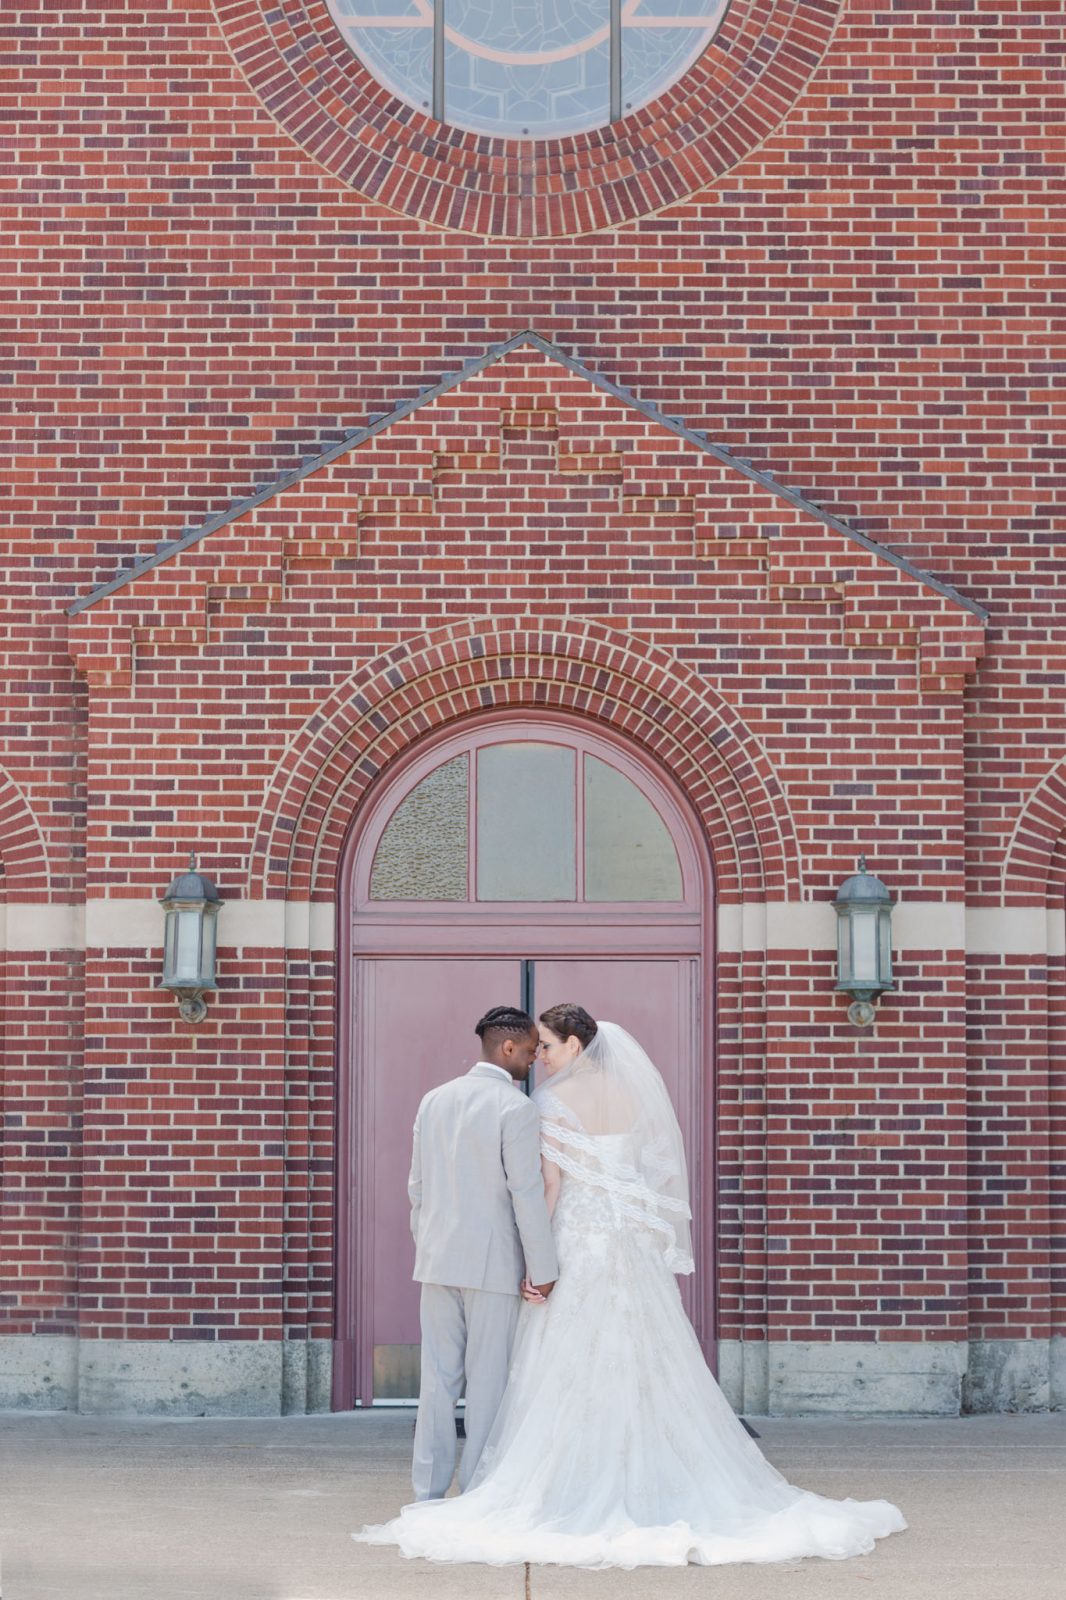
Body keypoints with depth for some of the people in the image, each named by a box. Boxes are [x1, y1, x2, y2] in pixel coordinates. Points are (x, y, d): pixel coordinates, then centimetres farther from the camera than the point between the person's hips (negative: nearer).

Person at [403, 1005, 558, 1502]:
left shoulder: (435, 1100, 9)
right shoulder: (516, 1108, -11)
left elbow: (417, 1185, 14)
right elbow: (526, 1192, -14)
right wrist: (543, 1268, -9)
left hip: (438, 1258, 6)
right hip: (493, 1261, -6)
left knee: (438, 1378, 8)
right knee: (488, 1381, 0)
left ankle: (428, 1493, 10)